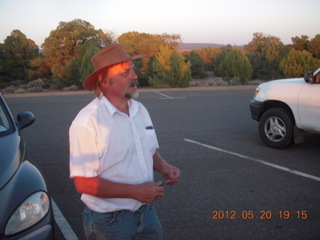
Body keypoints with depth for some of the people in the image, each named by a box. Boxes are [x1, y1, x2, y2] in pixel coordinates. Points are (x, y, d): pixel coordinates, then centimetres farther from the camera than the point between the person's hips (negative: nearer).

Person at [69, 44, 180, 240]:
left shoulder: (140, 110, 2)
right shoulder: (88, 121, -20)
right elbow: (84, 183, -21)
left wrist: (163, 166, -6)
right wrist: (135, 191, -22)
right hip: (109, 222, -6)